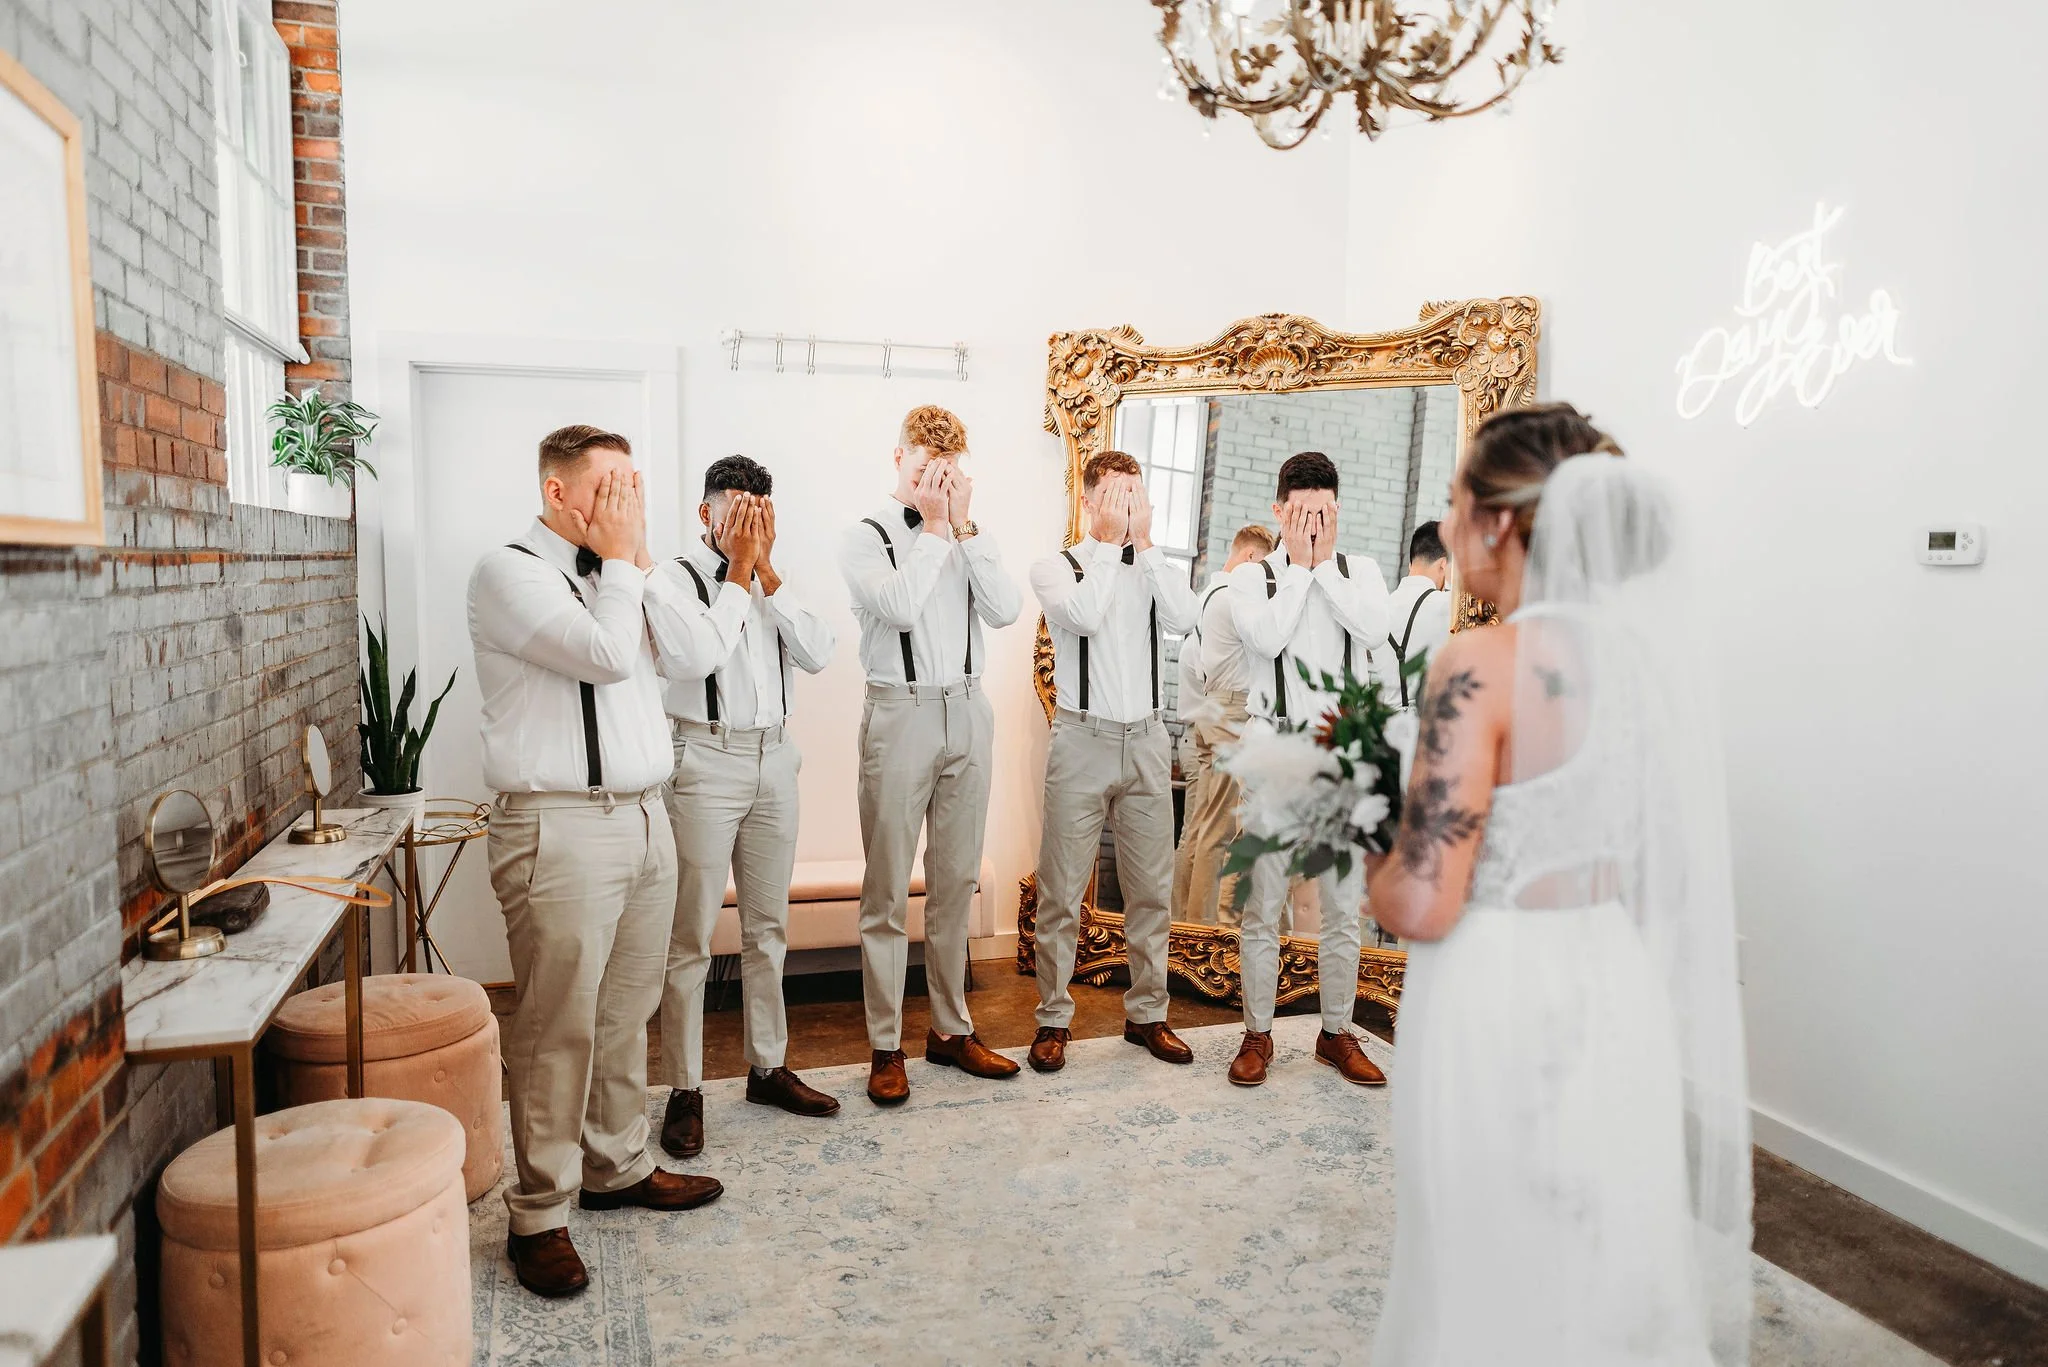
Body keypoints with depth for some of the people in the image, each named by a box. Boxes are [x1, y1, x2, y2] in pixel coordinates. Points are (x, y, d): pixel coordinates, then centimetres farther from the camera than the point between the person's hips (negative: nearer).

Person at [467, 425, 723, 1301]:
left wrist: (643, 558, 4)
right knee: (558, 1027, -2)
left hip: (644, 817, 8)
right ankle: (538, 1217, 12)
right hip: (562, 828, -7)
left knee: (626, 1012, 16)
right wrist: (619, 559, -8)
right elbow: (606, 655, -21)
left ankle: (617, 1167, 31)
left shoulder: (614, 573, 16)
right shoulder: (511, 572, -8)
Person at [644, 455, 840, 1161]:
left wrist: (767, 571, -6)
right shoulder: (672, 579, -5)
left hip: (773, 759, 6)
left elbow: (817, 653, -2)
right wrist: (738, 572, -13)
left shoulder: (769, 582, 11)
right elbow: (696, 656, -22)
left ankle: (768, 1067, 27)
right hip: (705, 763, -6)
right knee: (691, 937, -1)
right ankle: (684, 1091, 11)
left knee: (769, 927, 14)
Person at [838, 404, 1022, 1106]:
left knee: (957, 882, 12)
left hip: (967, 712, 4)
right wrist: (934, 527, -11)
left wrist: (964, 525, -6)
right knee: (887, 889, 1)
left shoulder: (970, 536, 12)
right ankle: (885, 1045, 12)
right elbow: (897, 606, -19)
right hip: (901, 714, -4)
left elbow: (1005, 609, -4)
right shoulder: (866, 537, -1)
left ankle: (951, 1028, 24)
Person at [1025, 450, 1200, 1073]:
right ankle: (1054, 1020, 14)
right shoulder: (1056, 567, 0)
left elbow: (1183, 618, -10)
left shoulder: (1154, 567, 11)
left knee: (1152, 889, 10)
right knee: (1062, 892, 1)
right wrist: (1109, 542, -13)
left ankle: (1146, 1013, 24)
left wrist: (1144, 541, -10)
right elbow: (1082, 616, -21)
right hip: (1083, 740, -3)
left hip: (1146, 741, 4)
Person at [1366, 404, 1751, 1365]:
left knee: (1500, 1282, 13)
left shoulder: (1482, 665, -20)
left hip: (1502, 1002, -7)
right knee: (1616, 1259, 23)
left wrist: (1372, 875, -1)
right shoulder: (1650, 648, 1)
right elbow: (1661, 858, 11)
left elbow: (1424, 906, -21)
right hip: (1622, 989, 7)